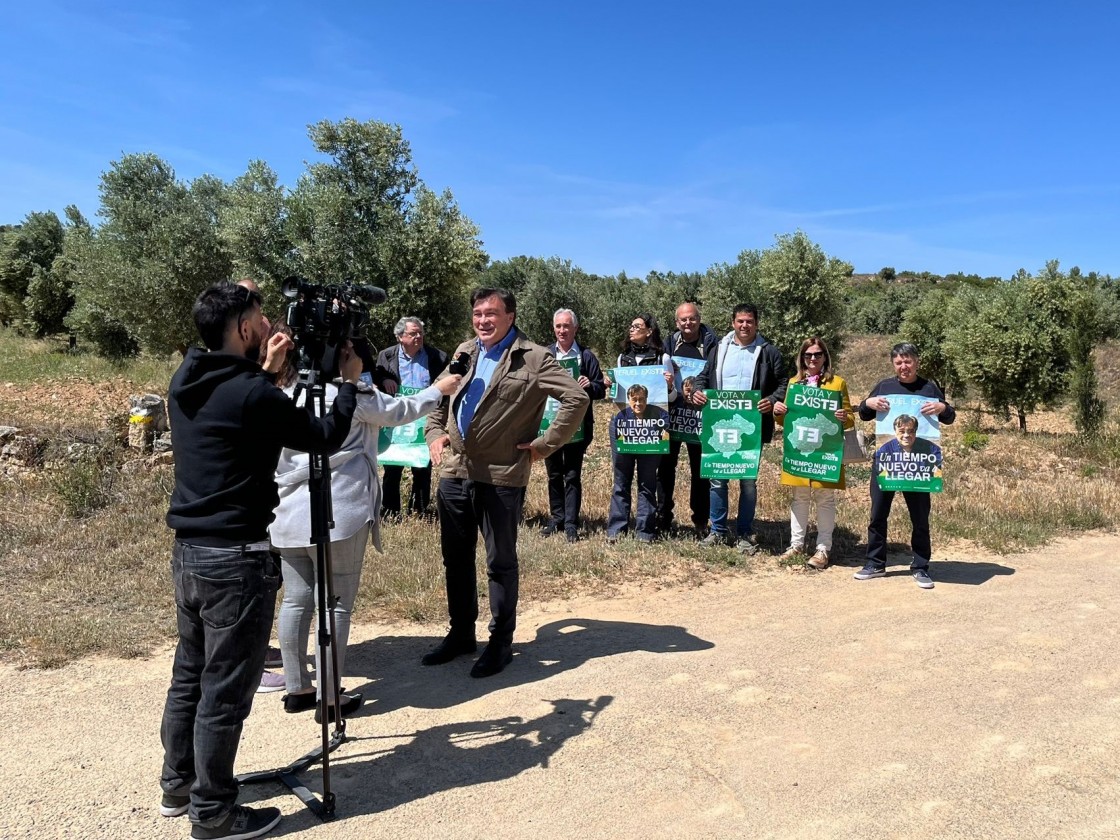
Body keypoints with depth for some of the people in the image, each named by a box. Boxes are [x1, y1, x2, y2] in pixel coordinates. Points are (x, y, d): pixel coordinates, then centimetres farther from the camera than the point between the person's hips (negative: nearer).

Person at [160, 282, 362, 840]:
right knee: (225, 691, 4)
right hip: (234, 559, -9)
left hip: (188, 551, 9)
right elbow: (325, 438, -8)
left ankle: (177, 785, 36)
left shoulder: (185, 384, 5)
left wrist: (267, 372, 20)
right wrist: (349, 382, 5)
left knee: (190, 674, 21)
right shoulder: (253, 393, -19)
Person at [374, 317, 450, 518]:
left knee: (423, 469, 10)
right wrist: (383, 380, -14)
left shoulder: (437, 356, 0)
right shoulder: (386, 356, 2)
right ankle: (390, 510, 20)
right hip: (395, 423, 0)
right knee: (392, 468, 8)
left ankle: (419, 511, 23)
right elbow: (373, 377, 7)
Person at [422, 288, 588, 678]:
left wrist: (545, 444, -13)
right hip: (454, 472, 6)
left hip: (500, 476, -6)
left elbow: (577, 398, -15)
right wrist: (434, 433, 9)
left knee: (500, 562, 6)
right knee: (455, 557, 16)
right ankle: (460, 633, 33)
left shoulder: (534, 358, -8)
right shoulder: (464, 352, 12)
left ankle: (500, 643, 21)